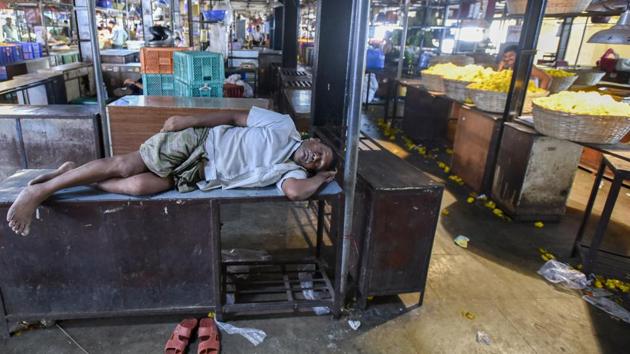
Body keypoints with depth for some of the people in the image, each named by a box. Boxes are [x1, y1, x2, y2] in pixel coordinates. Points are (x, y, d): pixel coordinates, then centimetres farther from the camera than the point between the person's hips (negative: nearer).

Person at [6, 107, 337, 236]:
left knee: (140, 186, -19)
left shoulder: (290, 170, 1)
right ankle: (39, 191, 4)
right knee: (126, 165, -14)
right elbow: (234, 117, -4)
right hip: (197, 142, -3)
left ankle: (78, 179, 6)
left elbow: (295, 191, -22)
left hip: (197, 175, 3)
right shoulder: (283, 126, -6)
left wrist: (323, 176, -8)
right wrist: (189, 121, -10)